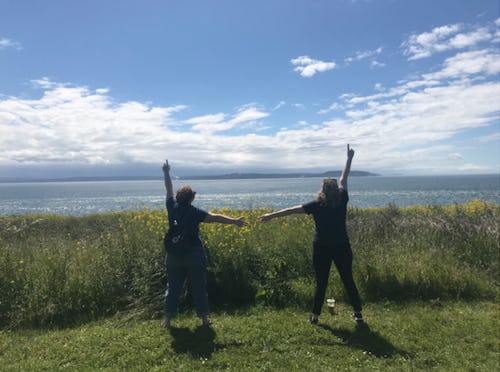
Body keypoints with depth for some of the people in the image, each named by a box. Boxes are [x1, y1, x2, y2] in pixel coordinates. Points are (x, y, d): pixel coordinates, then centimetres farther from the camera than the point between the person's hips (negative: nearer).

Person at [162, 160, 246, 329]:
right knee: (198, 287, 9)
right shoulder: (195, 212, -12)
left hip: (174, 254, 3)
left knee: (173, 287, 13)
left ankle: (167, 319, 18)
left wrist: (166, 173, 24)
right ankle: (204, 318, 17)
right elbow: (215, 217, -19)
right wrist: (234, 221, -21)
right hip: (194, 254, -3)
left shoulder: (172, 208, -2)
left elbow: (169, 189, 11)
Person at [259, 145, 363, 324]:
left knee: (321, 283, 8)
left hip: (321, 248, -2)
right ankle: (358, 312, 21)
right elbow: (344, 179, 8)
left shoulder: (317, 205, -10)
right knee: (348, 280, 13)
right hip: (342, 247, 2)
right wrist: (349, 158, 18)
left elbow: (292, 210, -10)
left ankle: (315, 315, 14)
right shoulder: (342, 201, -4)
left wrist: (272, 215, -7)